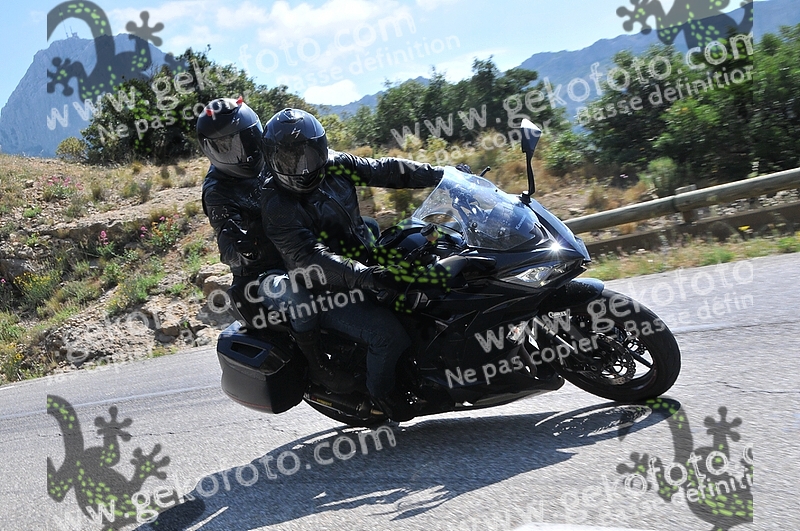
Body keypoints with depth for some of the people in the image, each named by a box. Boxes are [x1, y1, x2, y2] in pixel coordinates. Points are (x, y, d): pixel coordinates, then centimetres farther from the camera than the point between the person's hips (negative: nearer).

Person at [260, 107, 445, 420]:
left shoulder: (334, 165, 0)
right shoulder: (276, 206, -19)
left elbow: (383, 170, 8)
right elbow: (310, 257, -31)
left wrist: (442, 174, 3)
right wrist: (365, 276, -42)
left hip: (370, 263, 8)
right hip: (330, 294, -8)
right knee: (389, 333, -26)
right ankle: (381, 393, 3)